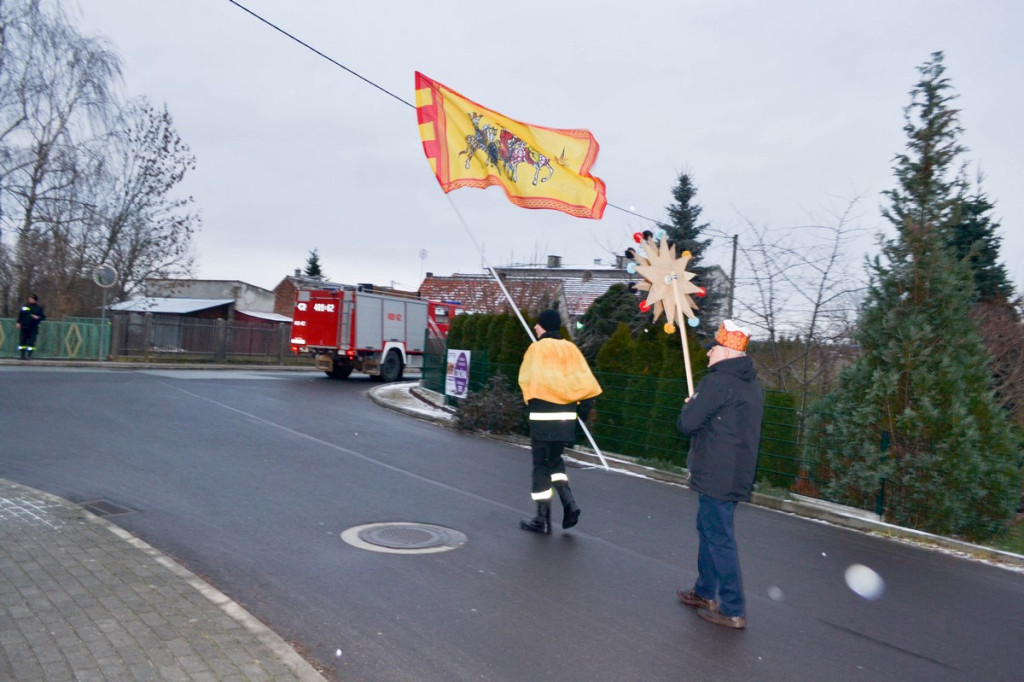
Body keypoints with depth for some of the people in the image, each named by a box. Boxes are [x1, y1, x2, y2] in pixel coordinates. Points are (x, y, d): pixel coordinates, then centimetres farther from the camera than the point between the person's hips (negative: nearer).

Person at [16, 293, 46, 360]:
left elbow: (43, 317, 1)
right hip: (24, 327, 2)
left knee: (31, 342, -6)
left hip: (33, 328, -2)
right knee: (22, 341, 4)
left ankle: (29, 355, -1)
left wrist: (38, 317, -18)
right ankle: (23, 355, 12)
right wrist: (18, 322, 4)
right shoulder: (25, 306, 7)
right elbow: (20, 315, 12)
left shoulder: (39, 308, 3)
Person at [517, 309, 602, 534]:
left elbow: (526, 379, -15)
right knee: (555, 460, 23)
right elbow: (587, 383, 4)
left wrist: (532, 400, 1)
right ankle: (569, 503, 7)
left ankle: (543, 519, 10)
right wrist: (583, 409, 12)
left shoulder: (537, 348, -6)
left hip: (542, 416, -5)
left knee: (541, 465, 6)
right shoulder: (571, 348, 7)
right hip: (566, 417, 5)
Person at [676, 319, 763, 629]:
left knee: (719, 540, -2)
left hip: (717, 477, -10)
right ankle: (705, 592, 33)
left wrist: (689, 406, 1)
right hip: (738, 474, 10)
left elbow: (686, 424, -20)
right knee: (708, 528, 22)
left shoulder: (717, 382, -19)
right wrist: (698, 407, 11)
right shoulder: (752, 385, 12)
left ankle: (733, 611, 5)